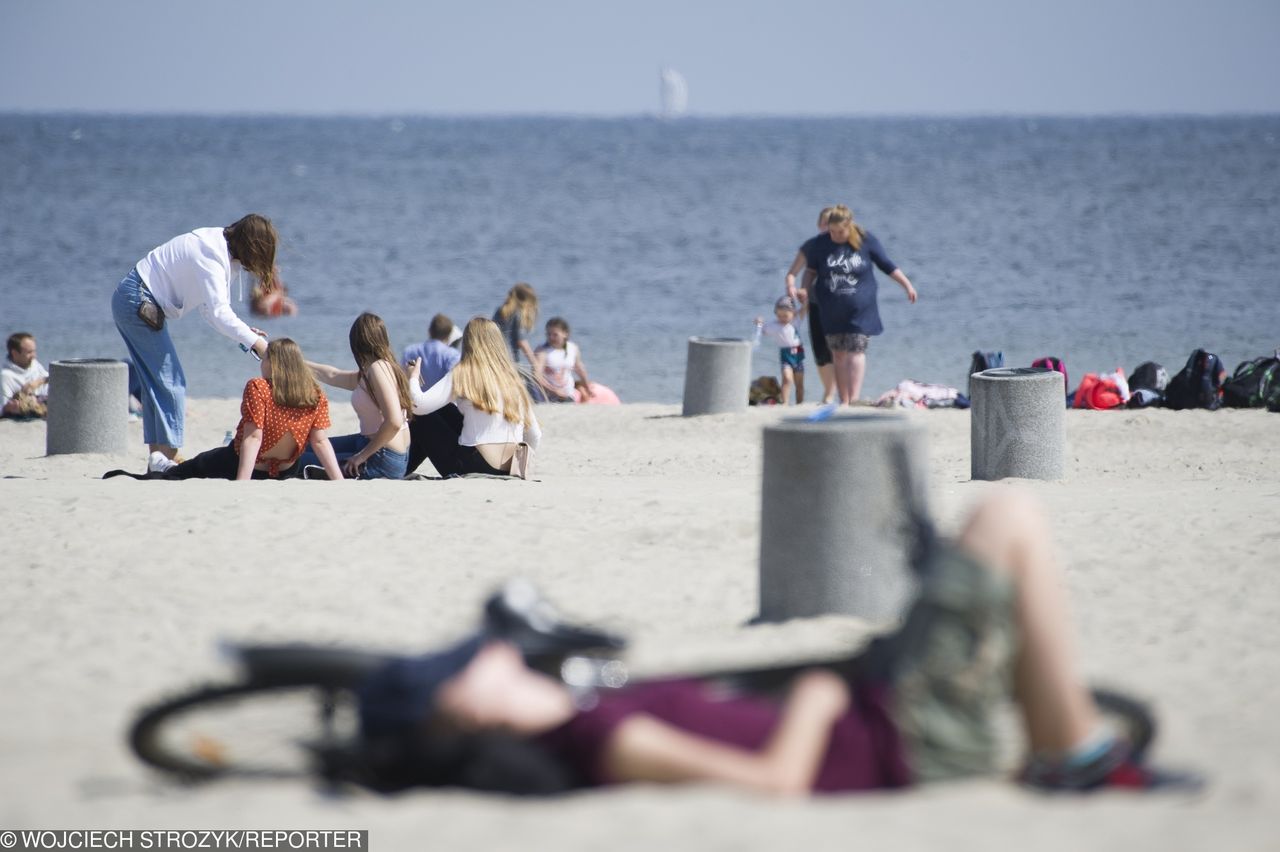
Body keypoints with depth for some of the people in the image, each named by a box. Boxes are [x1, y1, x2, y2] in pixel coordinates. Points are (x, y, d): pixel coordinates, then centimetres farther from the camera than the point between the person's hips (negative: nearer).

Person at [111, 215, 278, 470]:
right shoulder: (210, 256, -23)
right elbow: (218, 312, -31)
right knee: (171, 382, -9)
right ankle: (165, 460, -10)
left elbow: (211, 305, 8)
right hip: (139, 304, -10)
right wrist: (255, 342, -28)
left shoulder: (222, 247, 6)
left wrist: (243, 333, -4)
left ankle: (158, 457, 12)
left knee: (156, 382, 11)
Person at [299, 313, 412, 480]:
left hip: (382, 462, -9)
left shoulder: (378, 369, -19)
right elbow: (332, 375, 28)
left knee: (300, 462, -7)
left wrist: (362, 456, -19)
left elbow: (394, 422, -27)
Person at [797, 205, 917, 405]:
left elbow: (887, 266, 5)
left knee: (856, 351, -10)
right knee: (838, 354, 4)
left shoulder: (866, 240, -5)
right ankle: (843, 400, 9)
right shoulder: (821, 243, -3)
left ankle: (854, 399, -16)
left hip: (859, 309, -2)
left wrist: (907, 285, 8)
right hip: (832, 311, 2)